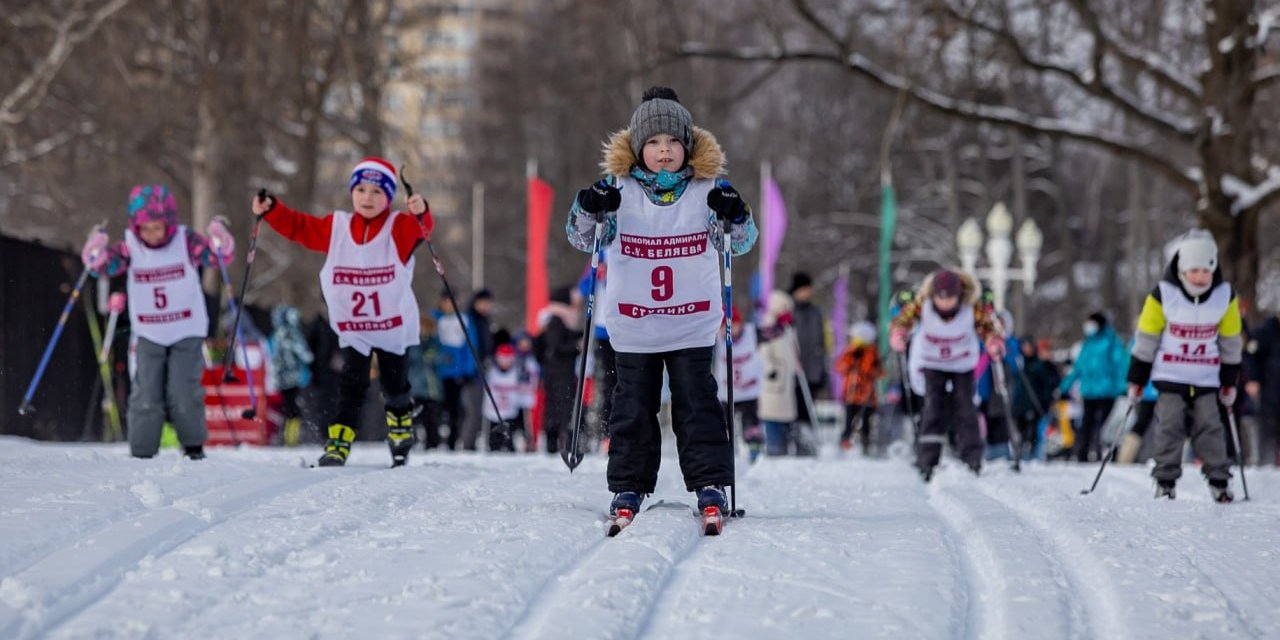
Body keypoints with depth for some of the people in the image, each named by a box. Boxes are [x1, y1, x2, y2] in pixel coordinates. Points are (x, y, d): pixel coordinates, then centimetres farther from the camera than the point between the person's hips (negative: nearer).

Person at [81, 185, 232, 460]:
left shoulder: (186, 242, -9)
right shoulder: (130, 248, -7)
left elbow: (220, 257, -13)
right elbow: (101, 264, -14)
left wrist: (220, 239, -33)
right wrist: (96, 248, -34)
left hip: (187, 332, -1)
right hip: (149, 334, 1)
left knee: (183, 393, -7)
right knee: (147, 394, -3)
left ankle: (193, 444, 13)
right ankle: (141, 450, 7)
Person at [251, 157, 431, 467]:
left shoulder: (399, 228, -10)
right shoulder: (336, 227, -2)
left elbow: (421, 230, -29)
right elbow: (298, 226, 2)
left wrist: (420, 213, -51)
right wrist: (270, 209, -13)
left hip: (394, 326, -1)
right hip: (352, 329, 1)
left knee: (394, 386, 11)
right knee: (352, 385, -9)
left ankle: (401, 429, 37)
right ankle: (338, 444, -9)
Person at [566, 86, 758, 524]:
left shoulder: (708, 190, 1)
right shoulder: (619, 190, 0)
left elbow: (742, 244, 7)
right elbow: (581, 240, 5)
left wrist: (736, 217, -15)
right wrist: (589, 210, -16)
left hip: (693, 324, 0)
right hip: (633, 326, 0)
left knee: (697, 404, 0)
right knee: (633, 406, 6)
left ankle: (709, 484, 5)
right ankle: (628, 486, 14)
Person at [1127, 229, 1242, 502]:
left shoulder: (1225, 296, -5)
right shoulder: (1163, 294, -12)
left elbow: (1231, 341, 7)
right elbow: (1146, 338, -3)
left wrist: (1230, 381, 10)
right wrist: (1136, 379, 0)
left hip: (1206, 376, 1)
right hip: (1170, 375, -1)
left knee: (1209, 426, -2)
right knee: (1169, 425, -6)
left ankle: (1219, 481, 5)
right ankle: (1165, 481, 2)